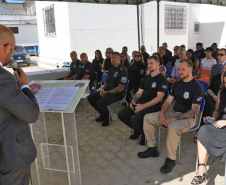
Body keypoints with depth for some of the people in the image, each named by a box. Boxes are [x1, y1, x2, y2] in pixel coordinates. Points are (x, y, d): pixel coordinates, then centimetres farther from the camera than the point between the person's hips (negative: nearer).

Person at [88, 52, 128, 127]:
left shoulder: (122, 70, -16)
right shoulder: (111, 70, 13)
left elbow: (120, 88, -21)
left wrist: (107, 92, -17)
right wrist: (103, 89, 0)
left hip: (117, 94, -9)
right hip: (108, 91, 9)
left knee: (100, 103, -28)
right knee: (90, 98, 2)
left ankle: (107, 118, 2)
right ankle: (103, 114, 17)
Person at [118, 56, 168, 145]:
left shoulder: (162, 79, -5)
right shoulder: (146, 78, 20)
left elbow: (159, 98, -15)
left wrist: (143, 106, -20)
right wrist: (133, 101, -2)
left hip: (153, 106, -8)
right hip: (140, 104, 8)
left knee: (135, 120, -31)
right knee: (121, 114, -4)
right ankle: (137, 130, 18)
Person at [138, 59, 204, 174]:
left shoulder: (197, 87, -13)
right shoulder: (177, 84, 10)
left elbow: (195, 111, -19)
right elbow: (168, 100, 11)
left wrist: (174, 119, -24)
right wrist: (162, 113, -10)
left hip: (188, 117, -8)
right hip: (172, 112, 8)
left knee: (173, 127, -40)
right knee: (147, 118, -1)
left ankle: (171, 160, -19)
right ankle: (152, 149, 8)